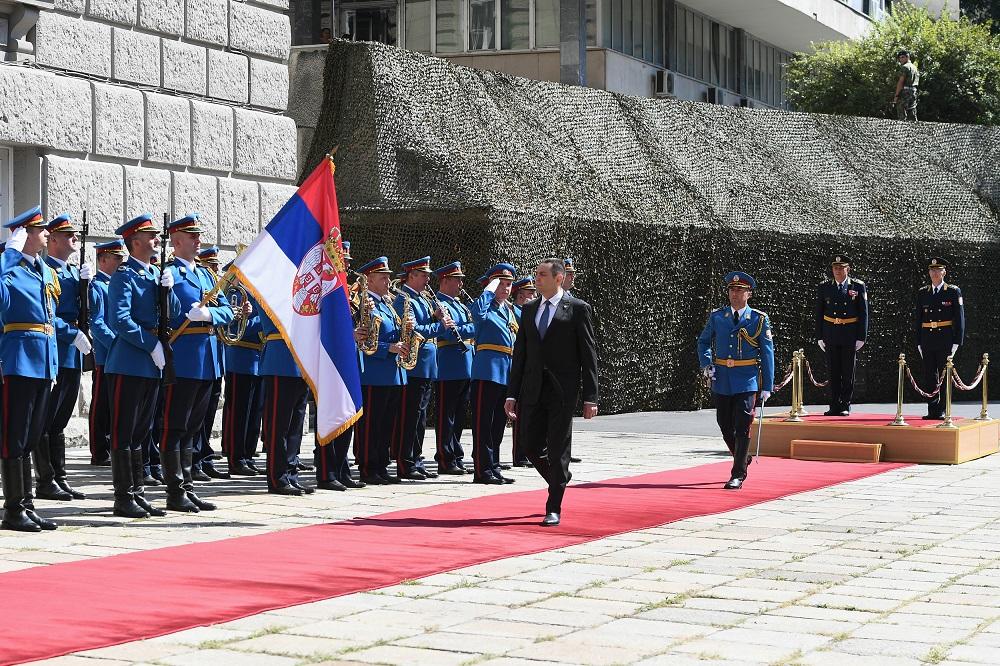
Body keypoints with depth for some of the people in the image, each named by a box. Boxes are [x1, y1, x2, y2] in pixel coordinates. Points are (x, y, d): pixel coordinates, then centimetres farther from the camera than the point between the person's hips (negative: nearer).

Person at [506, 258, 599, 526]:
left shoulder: (578, 309, -2)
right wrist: (512, 394, 7)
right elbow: (520, 352, 13)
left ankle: (553, 509, 6)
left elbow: (588, 355, -3)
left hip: (563, 391, -5)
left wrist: (590, 398, -7)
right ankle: (559, 481, 31)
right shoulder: (529, 309, 12)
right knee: (531, 446, 4)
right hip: (532, 390, 5)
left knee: (558, 450, -2)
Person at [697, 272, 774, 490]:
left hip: (747, 381, -3)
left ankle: (738, 475, -4)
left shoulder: (759, 319, -1)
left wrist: (767, 387, -3)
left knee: (742, 428, -8)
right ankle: (742, 459, 36)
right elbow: (704, 342, 17)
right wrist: (706, 364, -2)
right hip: (722, 380, 3)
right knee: (725, 426, 11)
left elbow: (767, 354, 0)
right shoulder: (716, 317, 6)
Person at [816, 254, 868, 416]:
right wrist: (819, 337, 2)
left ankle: (845, 406, 10)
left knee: (848, 372, 3)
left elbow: (863, 313, 0)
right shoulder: (824, 287, 4)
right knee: (833, 372, 5)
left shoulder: (858, 287, 0)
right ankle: (834, 407, 10)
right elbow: (819, 314, 7)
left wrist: (861, 337, -5)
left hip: (850, 336, -2)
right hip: (830, 335, 2)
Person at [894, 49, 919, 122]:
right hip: (913, 92, 9)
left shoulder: (905, 67, -8)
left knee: (902, 117, -11)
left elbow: (901, 82, -14)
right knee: (912, 116, 8)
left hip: (905, 92, -9)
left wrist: (896, 96, -15)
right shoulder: (914, 67, 21)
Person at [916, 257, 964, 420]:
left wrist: (957, 341, -6)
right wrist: (919, 342, 6)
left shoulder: (953, 292, 2)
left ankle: (941, 411, 3)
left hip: (946, 339, -3)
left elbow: (959, 318, 0)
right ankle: (932, 410, 9)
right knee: (929, 376, 4)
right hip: (927, 339, 3)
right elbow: (918, 319, 12)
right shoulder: (922, 293, 11)